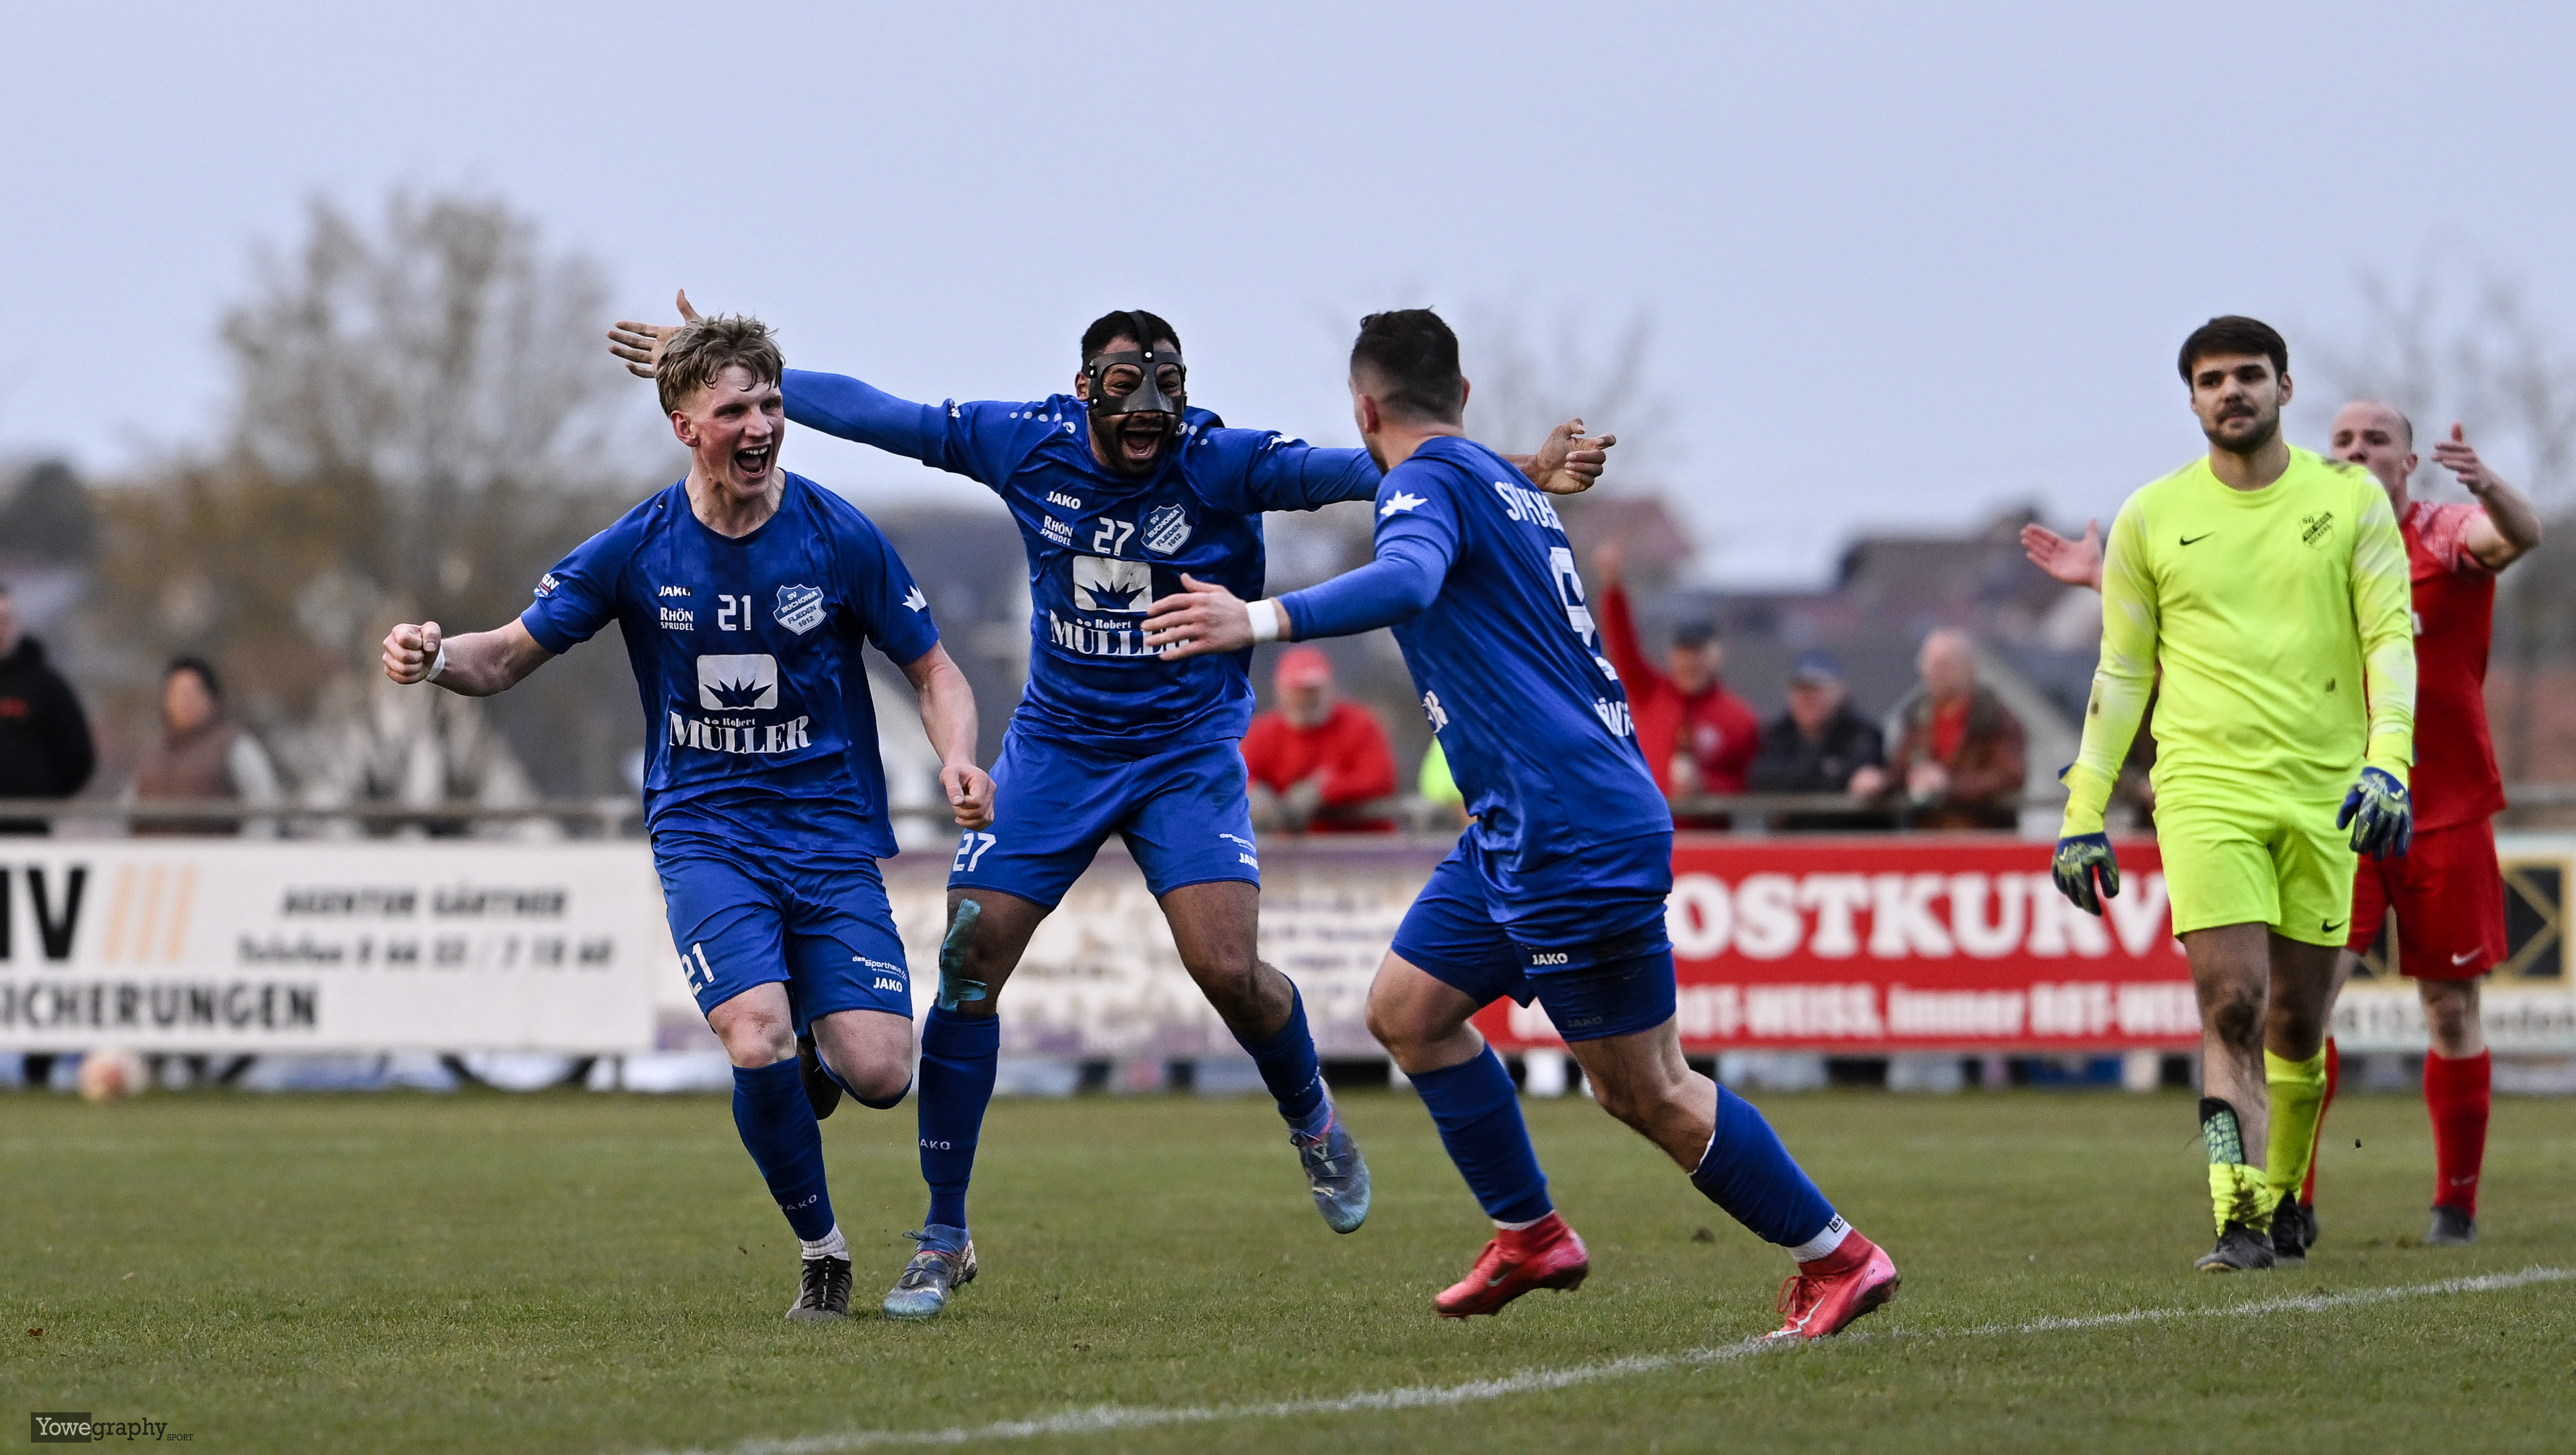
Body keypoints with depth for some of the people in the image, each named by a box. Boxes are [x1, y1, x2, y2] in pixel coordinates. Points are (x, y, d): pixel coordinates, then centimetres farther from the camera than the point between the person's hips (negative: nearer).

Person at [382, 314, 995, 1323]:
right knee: (759, 1046, -24)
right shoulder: (637, 550, -4)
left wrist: (957, 759, -16)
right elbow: (515, 655, 5)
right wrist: (437, 661, -17)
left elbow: (935, 672, 4)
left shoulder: (838, 538, -5)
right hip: (704, 831, 0)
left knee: (877, 1074, -13)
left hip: (832, 833, 1)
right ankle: (821, 1249, 0)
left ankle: (810, 1059, 26)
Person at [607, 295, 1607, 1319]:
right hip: (1055, 747, 2)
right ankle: (944, 1238, 7)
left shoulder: (1220, 464, -17)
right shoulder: (1027, 445, -9)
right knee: (967, 968, -6)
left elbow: (1347, 469, -29)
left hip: (1188, 753, -2)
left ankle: (1311, 1119, 18)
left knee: (1230, 974, -17)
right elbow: (867, 413, -1)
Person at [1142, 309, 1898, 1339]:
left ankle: (1836, 1257, 6)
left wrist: (1262, 622, -40)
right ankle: (1530, 1239, 17)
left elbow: (1407, 583, -32)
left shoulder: (1429, 481, -11)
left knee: (1645, 1093, -3)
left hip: (1576, 837, -10)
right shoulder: (1507, 488, 17)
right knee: (1406, 1008, 12)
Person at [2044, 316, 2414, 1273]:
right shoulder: (2152, 518, 6)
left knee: (2299, 1024, 7)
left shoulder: (2350, 502, 4)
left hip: (2324, 792, 1)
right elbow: (2121, 673, 11)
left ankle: (2280, 1197, 29)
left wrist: (2388, 758, -16)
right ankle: (2239, 1224, -19)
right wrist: (2083, 812, 7)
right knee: (2232, 1006, -15)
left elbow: (2392, 639, 0)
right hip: (2205, 790, -1)